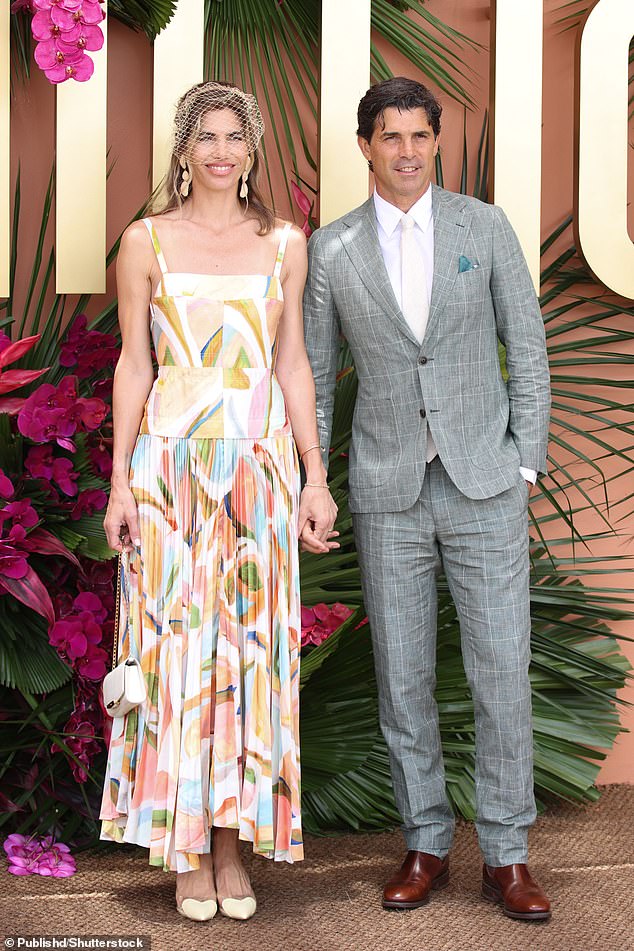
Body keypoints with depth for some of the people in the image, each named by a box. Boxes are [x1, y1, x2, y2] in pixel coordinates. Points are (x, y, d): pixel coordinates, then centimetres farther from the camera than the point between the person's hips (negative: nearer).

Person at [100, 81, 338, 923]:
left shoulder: (285, 244, 9)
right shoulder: (146, 241, 4)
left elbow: (293, 364, 9)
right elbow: (134, 364, 3)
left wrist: (316, 476, 3)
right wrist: (121, 480, -2)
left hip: (262, 465, 2)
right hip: (171, 462, -1)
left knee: (250, 646, 4)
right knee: (176, 643, 0)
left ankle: (235, 838, 14)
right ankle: (188, 849, 11)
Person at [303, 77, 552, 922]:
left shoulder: (485, 225, 1)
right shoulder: (332, 249, 2)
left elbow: (526, 345, 4)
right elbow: (314, 375, 9)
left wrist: (527, 462, -2)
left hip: (485, 484, -1)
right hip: (389, 492, 1)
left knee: (502, 671, -1)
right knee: (402, 676, 6)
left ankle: (505, 856, 11)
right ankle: (426, 844, 21)